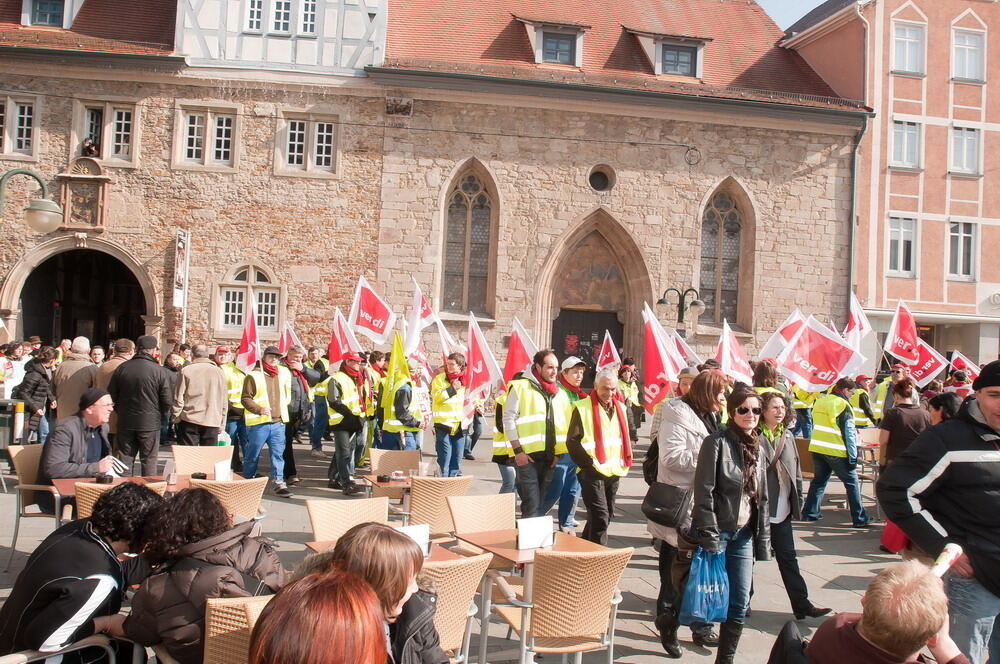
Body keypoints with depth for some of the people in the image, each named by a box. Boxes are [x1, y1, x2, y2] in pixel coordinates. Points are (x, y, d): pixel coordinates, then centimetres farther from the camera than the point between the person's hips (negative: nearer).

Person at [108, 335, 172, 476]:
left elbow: (111, 396, 2)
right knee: (149, 461, 7)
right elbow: (168, 401, -11)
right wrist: (160, 414, 9)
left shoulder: (121, 368, -2)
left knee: (124, 460, 13)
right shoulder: (159, 371, -13)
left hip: (125, 422, 3)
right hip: (150, 423, -3)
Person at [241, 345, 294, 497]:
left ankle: (279, 483, 6)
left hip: (278, 422, 4)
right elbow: (245, 399, -7)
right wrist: (260, 409, -19)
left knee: (278, 454, 2)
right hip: (258, 423, -4)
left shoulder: (284, 373, 10)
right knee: (252, 455, 7)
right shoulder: (254, 375, -6)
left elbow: (287, 393, 27)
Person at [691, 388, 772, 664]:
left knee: (740, 603, 7)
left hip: (744, 533, 6)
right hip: (718, 530, -6)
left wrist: (763, 538, 10)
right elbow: (704, 491, -15)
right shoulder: (717, 443, -11)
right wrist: (709, 534, -19)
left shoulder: (761, 449, 10)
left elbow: (763, 497, 14)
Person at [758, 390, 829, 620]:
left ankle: (801, 604, 16)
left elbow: (796, 471, 14)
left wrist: (798, 501, 10)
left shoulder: (787, 437, 8)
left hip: (782, 509, 6)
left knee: (788, 557, 11)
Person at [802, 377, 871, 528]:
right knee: (851, 482, 4)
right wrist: (853, 457, -9)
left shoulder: (820, 401, 10)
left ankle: (809, 512, 18)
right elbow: (849, 433, -11)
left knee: (819, 480, 18)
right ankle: (859, 519, 6)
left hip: (816, 448, 6)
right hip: (836, 452, -6)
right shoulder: (844, 405, -10)